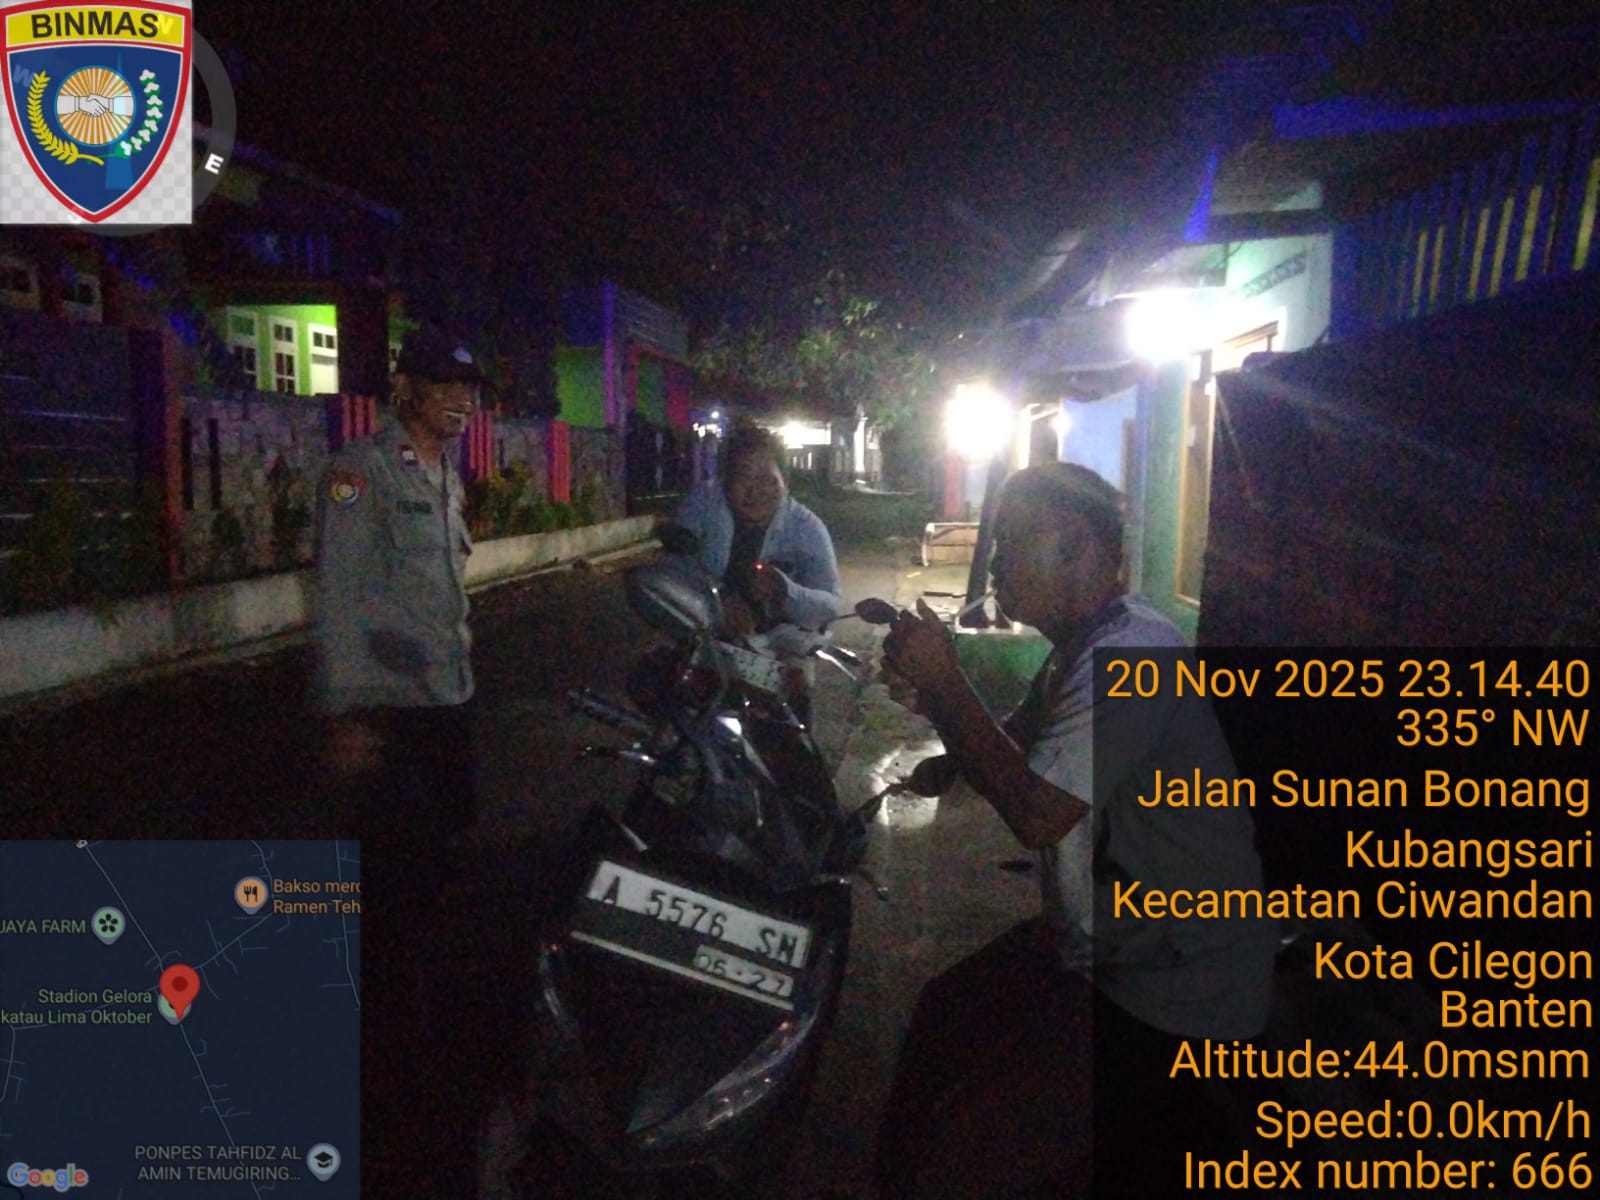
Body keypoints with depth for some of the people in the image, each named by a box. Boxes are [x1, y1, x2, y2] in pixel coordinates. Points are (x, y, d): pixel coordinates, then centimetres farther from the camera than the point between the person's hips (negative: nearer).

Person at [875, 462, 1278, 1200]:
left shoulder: (1129, 656, -25)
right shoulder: (1078, 649, 8)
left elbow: (1037, 814, -29)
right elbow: (1011, 753, 13)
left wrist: (945, 682, -22)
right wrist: (931, 697, -4)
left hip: (1171, 994, -10)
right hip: (1093, 944, 10)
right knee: (943, 1020, 20)